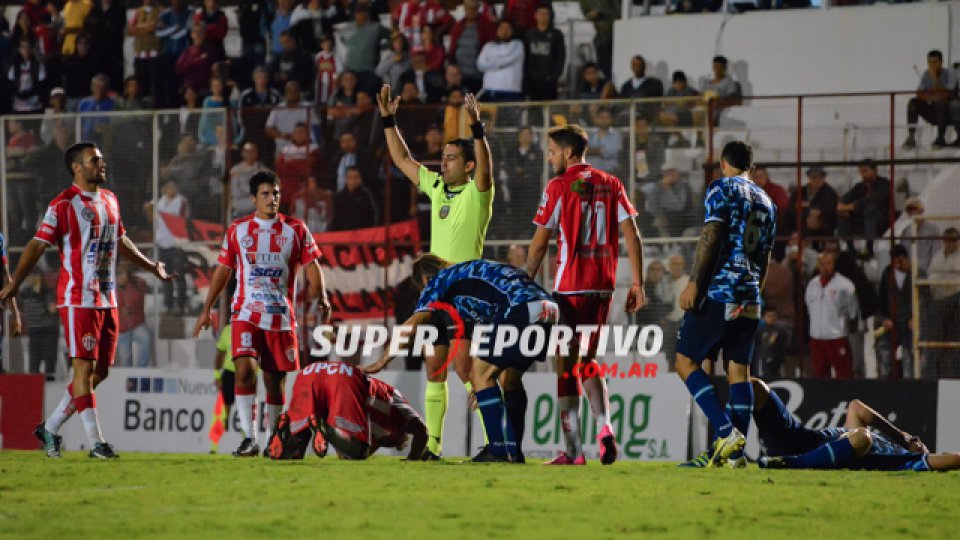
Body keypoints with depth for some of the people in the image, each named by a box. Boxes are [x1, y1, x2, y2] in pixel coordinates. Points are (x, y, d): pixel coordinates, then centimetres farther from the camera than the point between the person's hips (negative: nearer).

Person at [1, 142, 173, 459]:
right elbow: (38, 245, -10)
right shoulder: (64, 204, -8)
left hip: (107, 299, 8)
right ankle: (96, 442, -9)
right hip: (78, 299, -8)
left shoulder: (110, 201, 14)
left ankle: (50, 428, 19)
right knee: (85, 368, -9)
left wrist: (151, 266, 35)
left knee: (100, 371, 8)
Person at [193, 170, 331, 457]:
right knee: (245, 369, -20)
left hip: (281, 318, 1)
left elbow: (312, 267, 3)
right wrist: (207, 309, 10)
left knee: (275, 380, 5)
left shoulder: (295, 229, 4)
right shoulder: (237, 230, 6)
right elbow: (222, 270, 12)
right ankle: (249, 438, -19)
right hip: (246, 314, -1)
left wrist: (321, 298, -14)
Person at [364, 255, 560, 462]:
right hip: (549, 306, 8)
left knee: (481, 374, 0)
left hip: (522, 308, -8)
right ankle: (513, 452, 22)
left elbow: (410, 327, 8)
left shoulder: (439, 280, 14)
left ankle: (502, 452, -7)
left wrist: (381, 362, 15)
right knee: (510, 378, 21)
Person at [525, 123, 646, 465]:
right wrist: (637, 284, 5)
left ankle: (573, 452, -2)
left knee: (566, 367, 1)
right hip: (603, 287, 5)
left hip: (569, 288, -5)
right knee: (588, 363, 18)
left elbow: (539, 244, -4)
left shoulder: (559, 187, -4)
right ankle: (604, 427, -5)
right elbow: (632, 235, 3)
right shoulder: (611, 185, 9)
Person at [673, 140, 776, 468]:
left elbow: (711, 237, -13)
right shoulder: (766, 202, 20)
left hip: (719, 292, -7)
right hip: (750, 299, 7)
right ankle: (737, 453, 1)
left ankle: (727, 432, -15)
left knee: (686, 361, -1)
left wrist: (693, 283, -15)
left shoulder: (721, 189, -1)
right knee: (739, 370, 7)